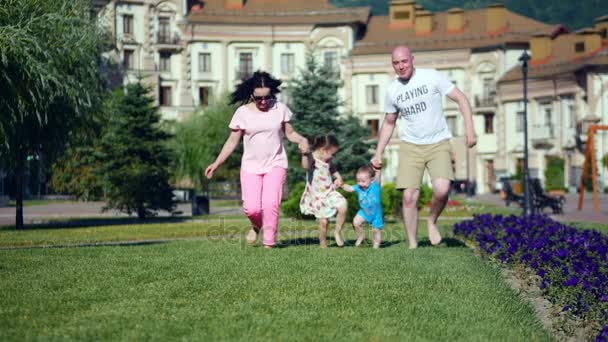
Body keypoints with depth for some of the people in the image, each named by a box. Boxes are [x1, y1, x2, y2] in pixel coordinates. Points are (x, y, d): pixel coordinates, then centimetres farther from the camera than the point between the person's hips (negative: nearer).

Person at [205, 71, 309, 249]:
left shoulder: (280, 109, 0)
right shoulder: (242, 112, -2)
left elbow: (290, 133, 8)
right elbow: (233, 141, 4)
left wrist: (301, 140, -14)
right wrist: (217, 163, -2)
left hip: (276, 164, 0)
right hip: (251, 166, 0)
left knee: (270, 204, -17)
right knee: (252, 208, -11)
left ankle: (269, 242, -4)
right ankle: (256, 225, 24)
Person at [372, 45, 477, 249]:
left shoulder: (432, 77, -7)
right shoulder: (392, 91, 5)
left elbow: (461, 99, -4)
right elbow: (389, 123, 18)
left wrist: (469, 128, -16)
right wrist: (378, 154, 12)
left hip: (438, 144, -3)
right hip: (410, 146, 3)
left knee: (442, 189, -23)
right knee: (409, 196, -8)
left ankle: (432, 221, 7)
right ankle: (412, 245, 4)